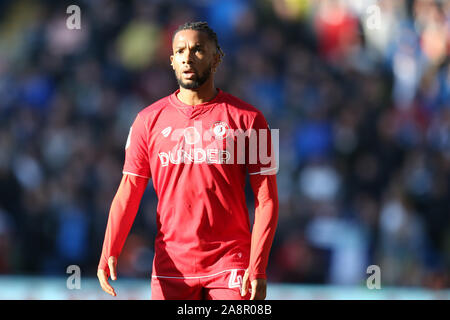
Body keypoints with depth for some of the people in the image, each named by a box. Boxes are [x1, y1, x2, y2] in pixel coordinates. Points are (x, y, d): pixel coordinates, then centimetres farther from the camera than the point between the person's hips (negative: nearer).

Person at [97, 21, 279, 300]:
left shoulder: (247, 119, 1)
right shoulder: (149, 121, 7)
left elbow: (266, 200, -1)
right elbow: (128, 193, 6)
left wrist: (258, 268, -12)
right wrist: (109, 253, -10)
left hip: (230, 266, -2)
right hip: (171, 267, 2)